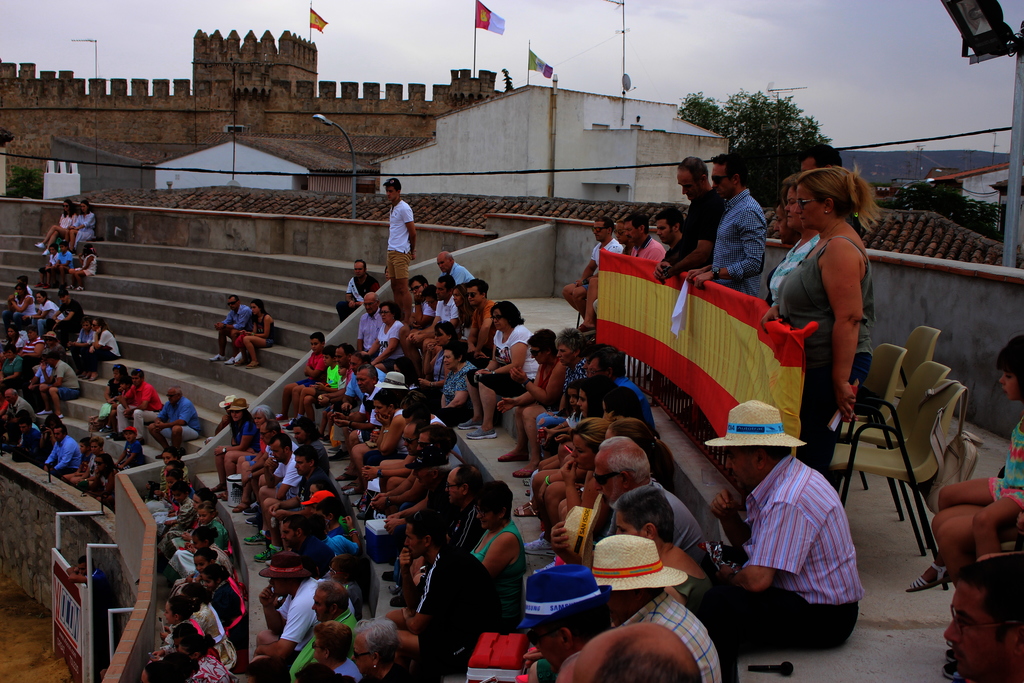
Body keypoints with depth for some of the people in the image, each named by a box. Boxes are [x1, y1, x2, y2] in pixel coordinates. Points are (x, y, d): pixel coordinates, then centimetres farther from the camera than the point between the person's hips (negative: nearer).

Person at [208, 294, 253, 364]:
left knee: (234, 332, -33)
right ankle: (221, 355, 10)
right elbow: (227, 321, 10)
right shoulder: (232, 311, 5)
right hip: (239, 330, 10)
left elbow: (240, 326, -27)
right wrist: (219, 324, -15)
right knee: (222, 331, 6)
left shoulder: (245, 310, -24)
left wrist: (224, 326, -23)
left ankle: (235, 357, -28)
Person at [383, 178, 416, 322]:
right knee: (395, 287, 10)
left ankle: (408, 320, -8)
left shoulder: (404, 208, -12)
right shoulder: (392, 209, 17)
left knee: (403, 288, -10)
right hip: (391, 251, 9)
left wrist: (412, 251, -2)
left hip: (401, 253, -9)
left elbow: (412, 232, -10)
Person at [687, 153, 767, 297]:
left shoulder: (749, 212, -15)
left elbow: (753, 264, -22)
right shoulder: (730, 208, 17)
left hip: (737, 296, -9)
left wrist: (714, 274, -18)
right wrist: (704, 270, 11)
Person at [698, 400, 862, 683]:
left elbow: (756, 580, -32)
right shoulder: (782, 479, 3)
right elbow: (751, 544, 14)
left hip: (825, 618, -11)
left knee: (719, 603, -29)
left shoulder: (787, 503, -28)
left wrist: (729, 577, -10)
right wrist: (729, 518, -6)